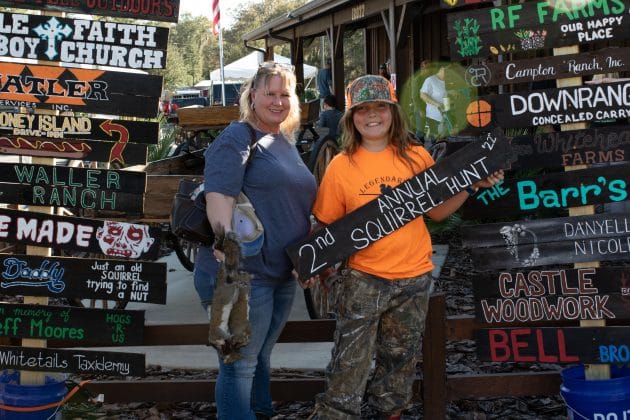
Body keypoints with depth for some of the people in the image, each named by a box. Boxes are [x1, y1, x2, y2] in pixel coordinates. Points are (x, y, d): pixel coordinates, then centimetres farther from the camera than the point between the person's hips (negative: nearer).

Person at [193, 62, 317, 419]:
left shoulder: (287, 143, 15)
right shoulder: (236, 139, -11)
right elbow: (218, 200, -22)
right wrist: (231, 264, -32)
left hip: (283, 273, 9)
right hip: (243, 273, -9)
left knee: (261, 356, 23)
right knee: (240, 364, 2)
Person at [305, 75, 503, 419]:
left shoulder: (417, 157, 0)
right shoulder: (341, 166, -5)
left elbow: (435, 211, 9)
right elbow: (327, 225, 1)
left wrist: (473, 186, -2)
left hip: (414, 278, 2)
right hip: (363, 279, -2)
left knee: (400, 360, 16)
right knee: (350, 363, -3)